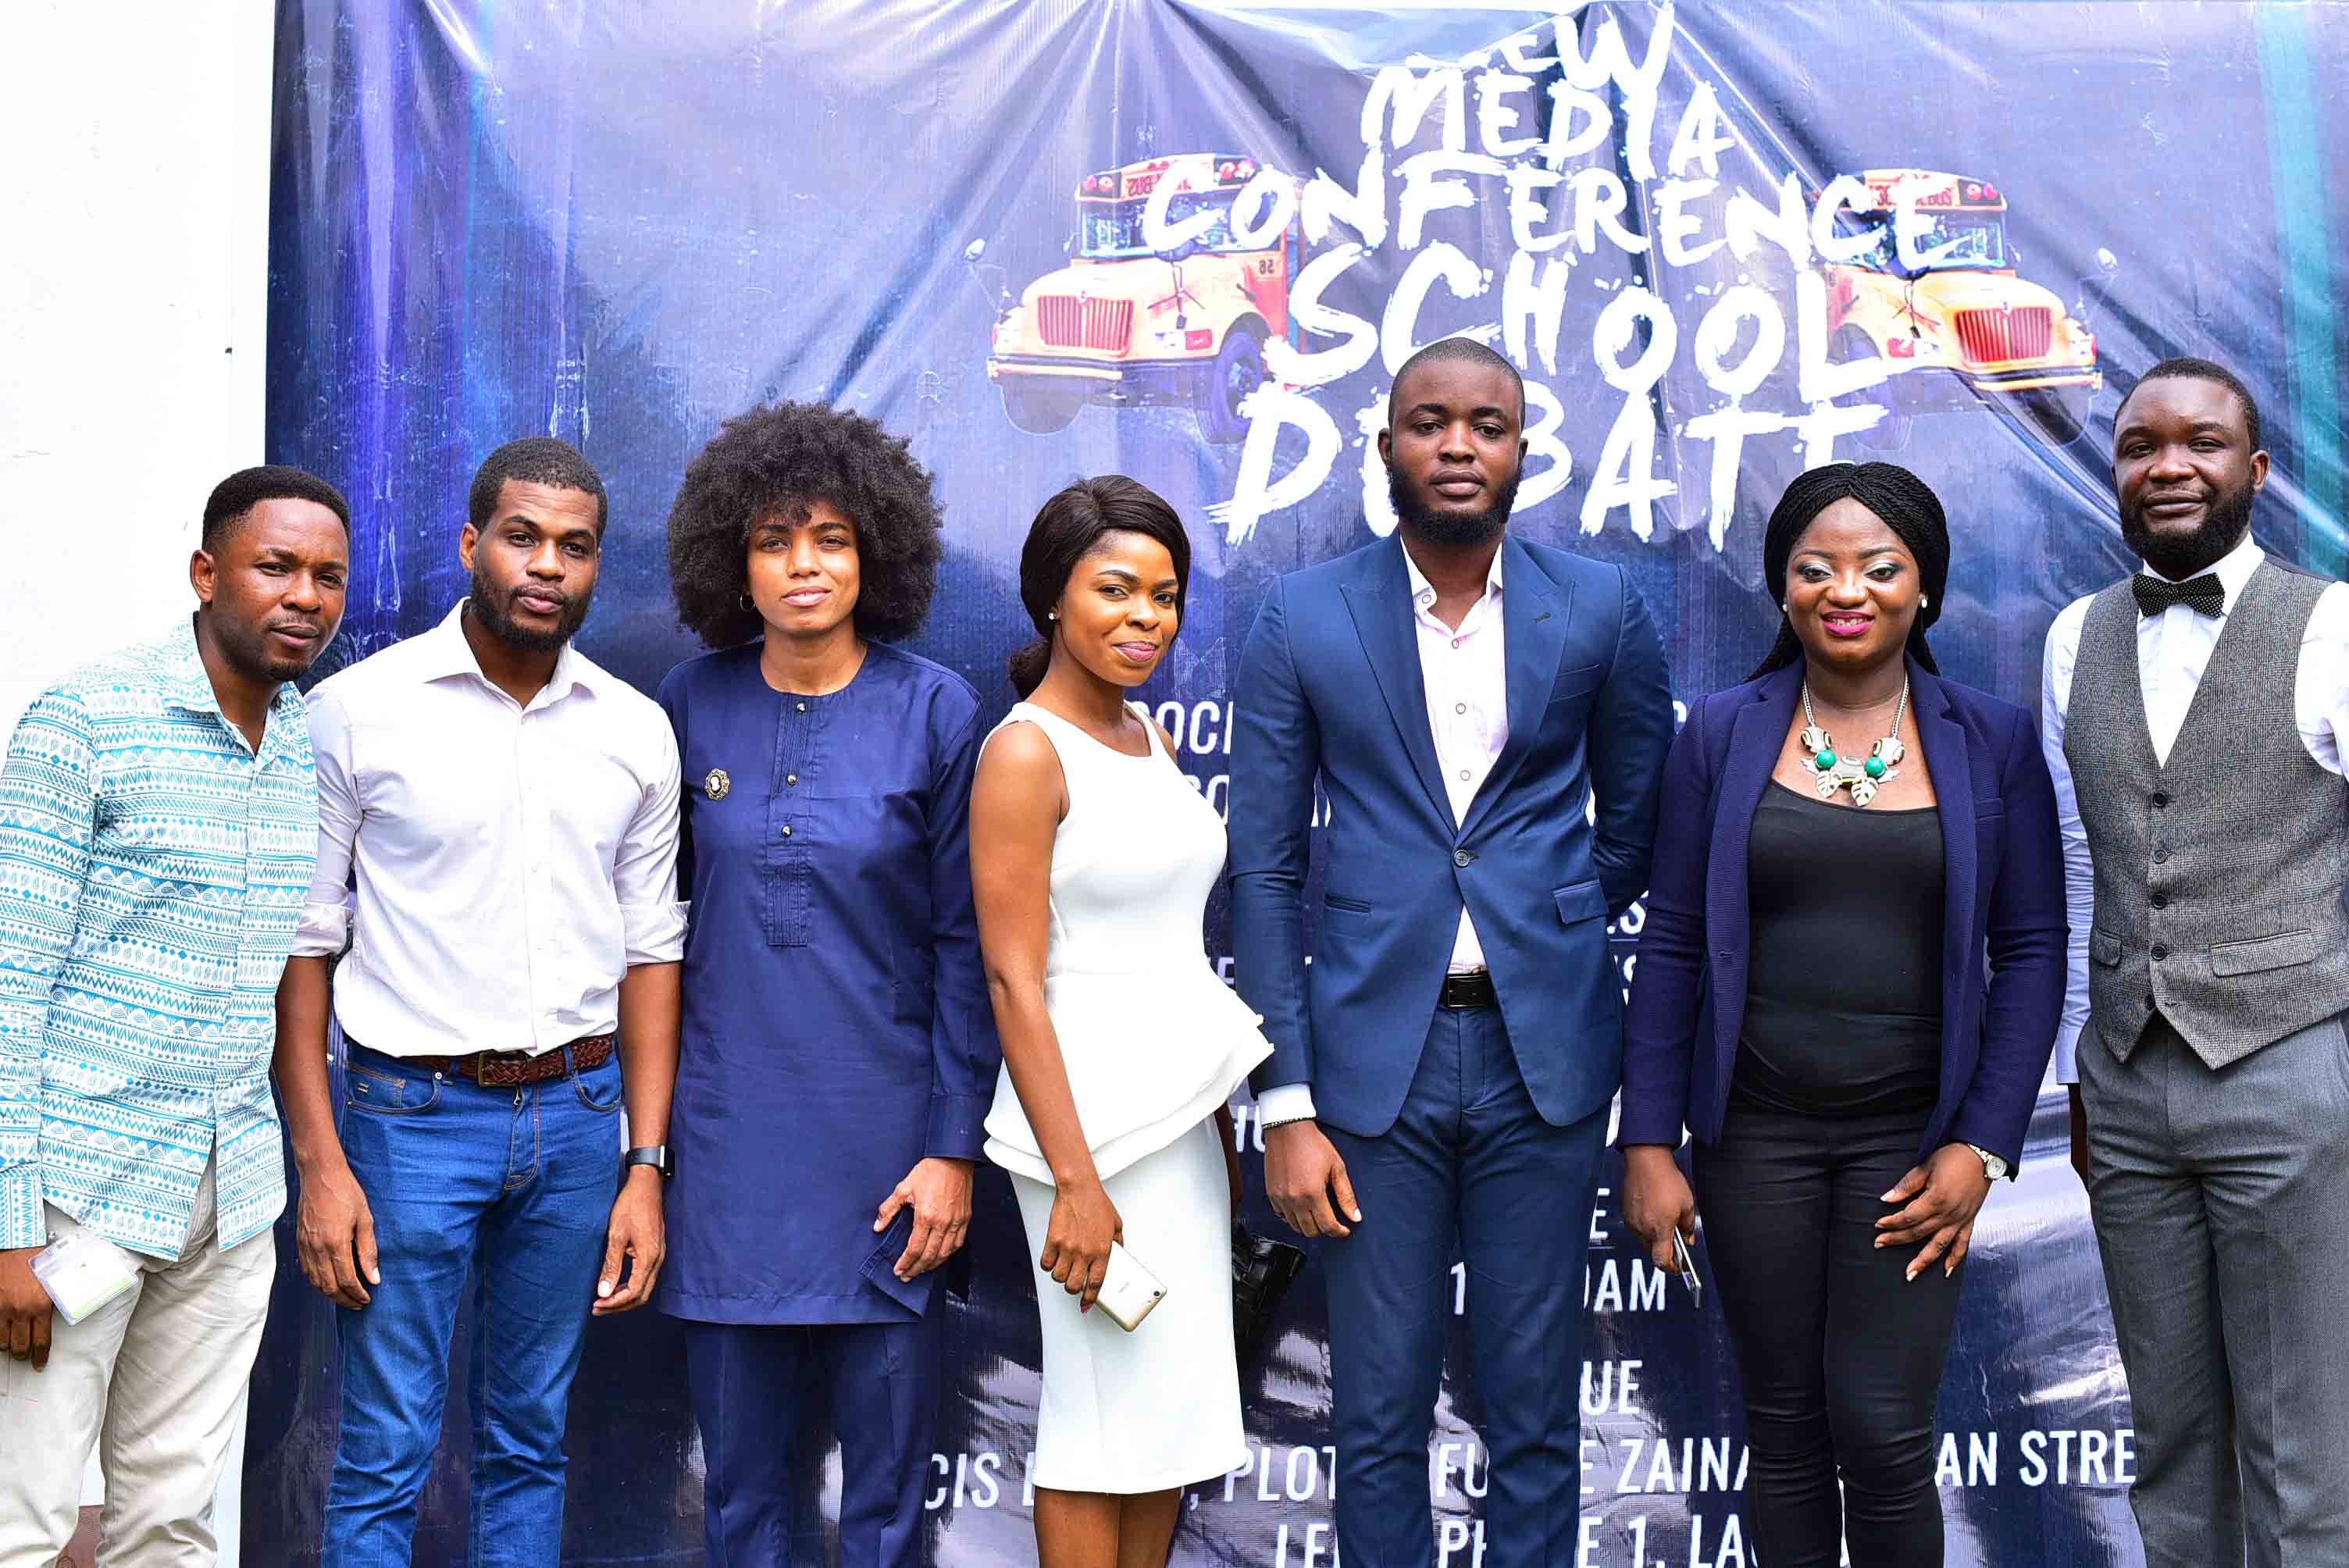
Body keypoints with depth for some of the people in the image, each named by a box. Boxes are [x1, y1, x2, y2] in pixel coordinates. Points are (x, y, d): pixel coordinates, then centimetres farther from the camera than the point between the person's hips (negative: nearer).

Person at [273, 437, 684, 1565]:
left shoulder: (635, 732, 5)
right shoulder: (356, 710, -5)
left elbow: (650, 952, 9)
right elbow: (298, 944, -3)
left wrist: (646, 1165, 4)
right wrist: (320, 1165, -9)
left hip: (579, 1115, 4)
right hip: (414, 1114, -3)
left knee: (531, 1441, 13)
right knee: (385, 1457, 1)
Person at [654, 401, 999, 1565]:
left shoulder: (935, 711, -4)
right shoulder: (693, 705, 3)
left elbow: (964, 944, -3)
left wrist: (953, 1148, -7)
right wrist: (645, 1132, 8)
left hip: (883, 1132, -2)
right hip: (729, 1127, 2)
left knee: (888, 1465, 7)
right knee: (738, 1466, 11)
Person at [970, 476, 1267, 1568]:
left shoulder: (1146, 737, 12)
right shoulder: (1025, 753, -11)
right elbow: (1013, 981, -15)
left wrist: (1220, 1129, 15)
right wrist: (1075, 1180, -19)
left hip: (1182, 1101, 8)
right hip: (1096, 1112, -8)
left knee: (1174, 1406, 13)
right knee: (1104, 1416, -1)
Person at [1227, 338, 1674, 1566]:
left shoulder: (1600, 610, 1)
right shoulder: (1304, 619, -1)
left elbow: (1638, 822, 15)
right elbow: (1262, 872, -1)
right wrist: (1285, 1103, -6)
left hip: (1544, 1050, 1)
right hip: (1375, 1050, 0)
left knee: (1535, 1414, 9)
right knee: (1378, 1417, 7)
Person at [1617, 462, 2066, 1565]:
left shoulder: (1992, 741, 1)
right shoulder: (1719, 735, 2)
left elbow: (2030, 951, 2)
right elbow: (1670, 945, 2)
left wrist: (1982, 1147, -6)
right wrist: (1649, 1144, -2)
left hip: (1912, 1133, -1)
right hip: (1755, 1130, 1)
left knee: (1883, 1433, -4)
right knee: (1783, 1429, 8)